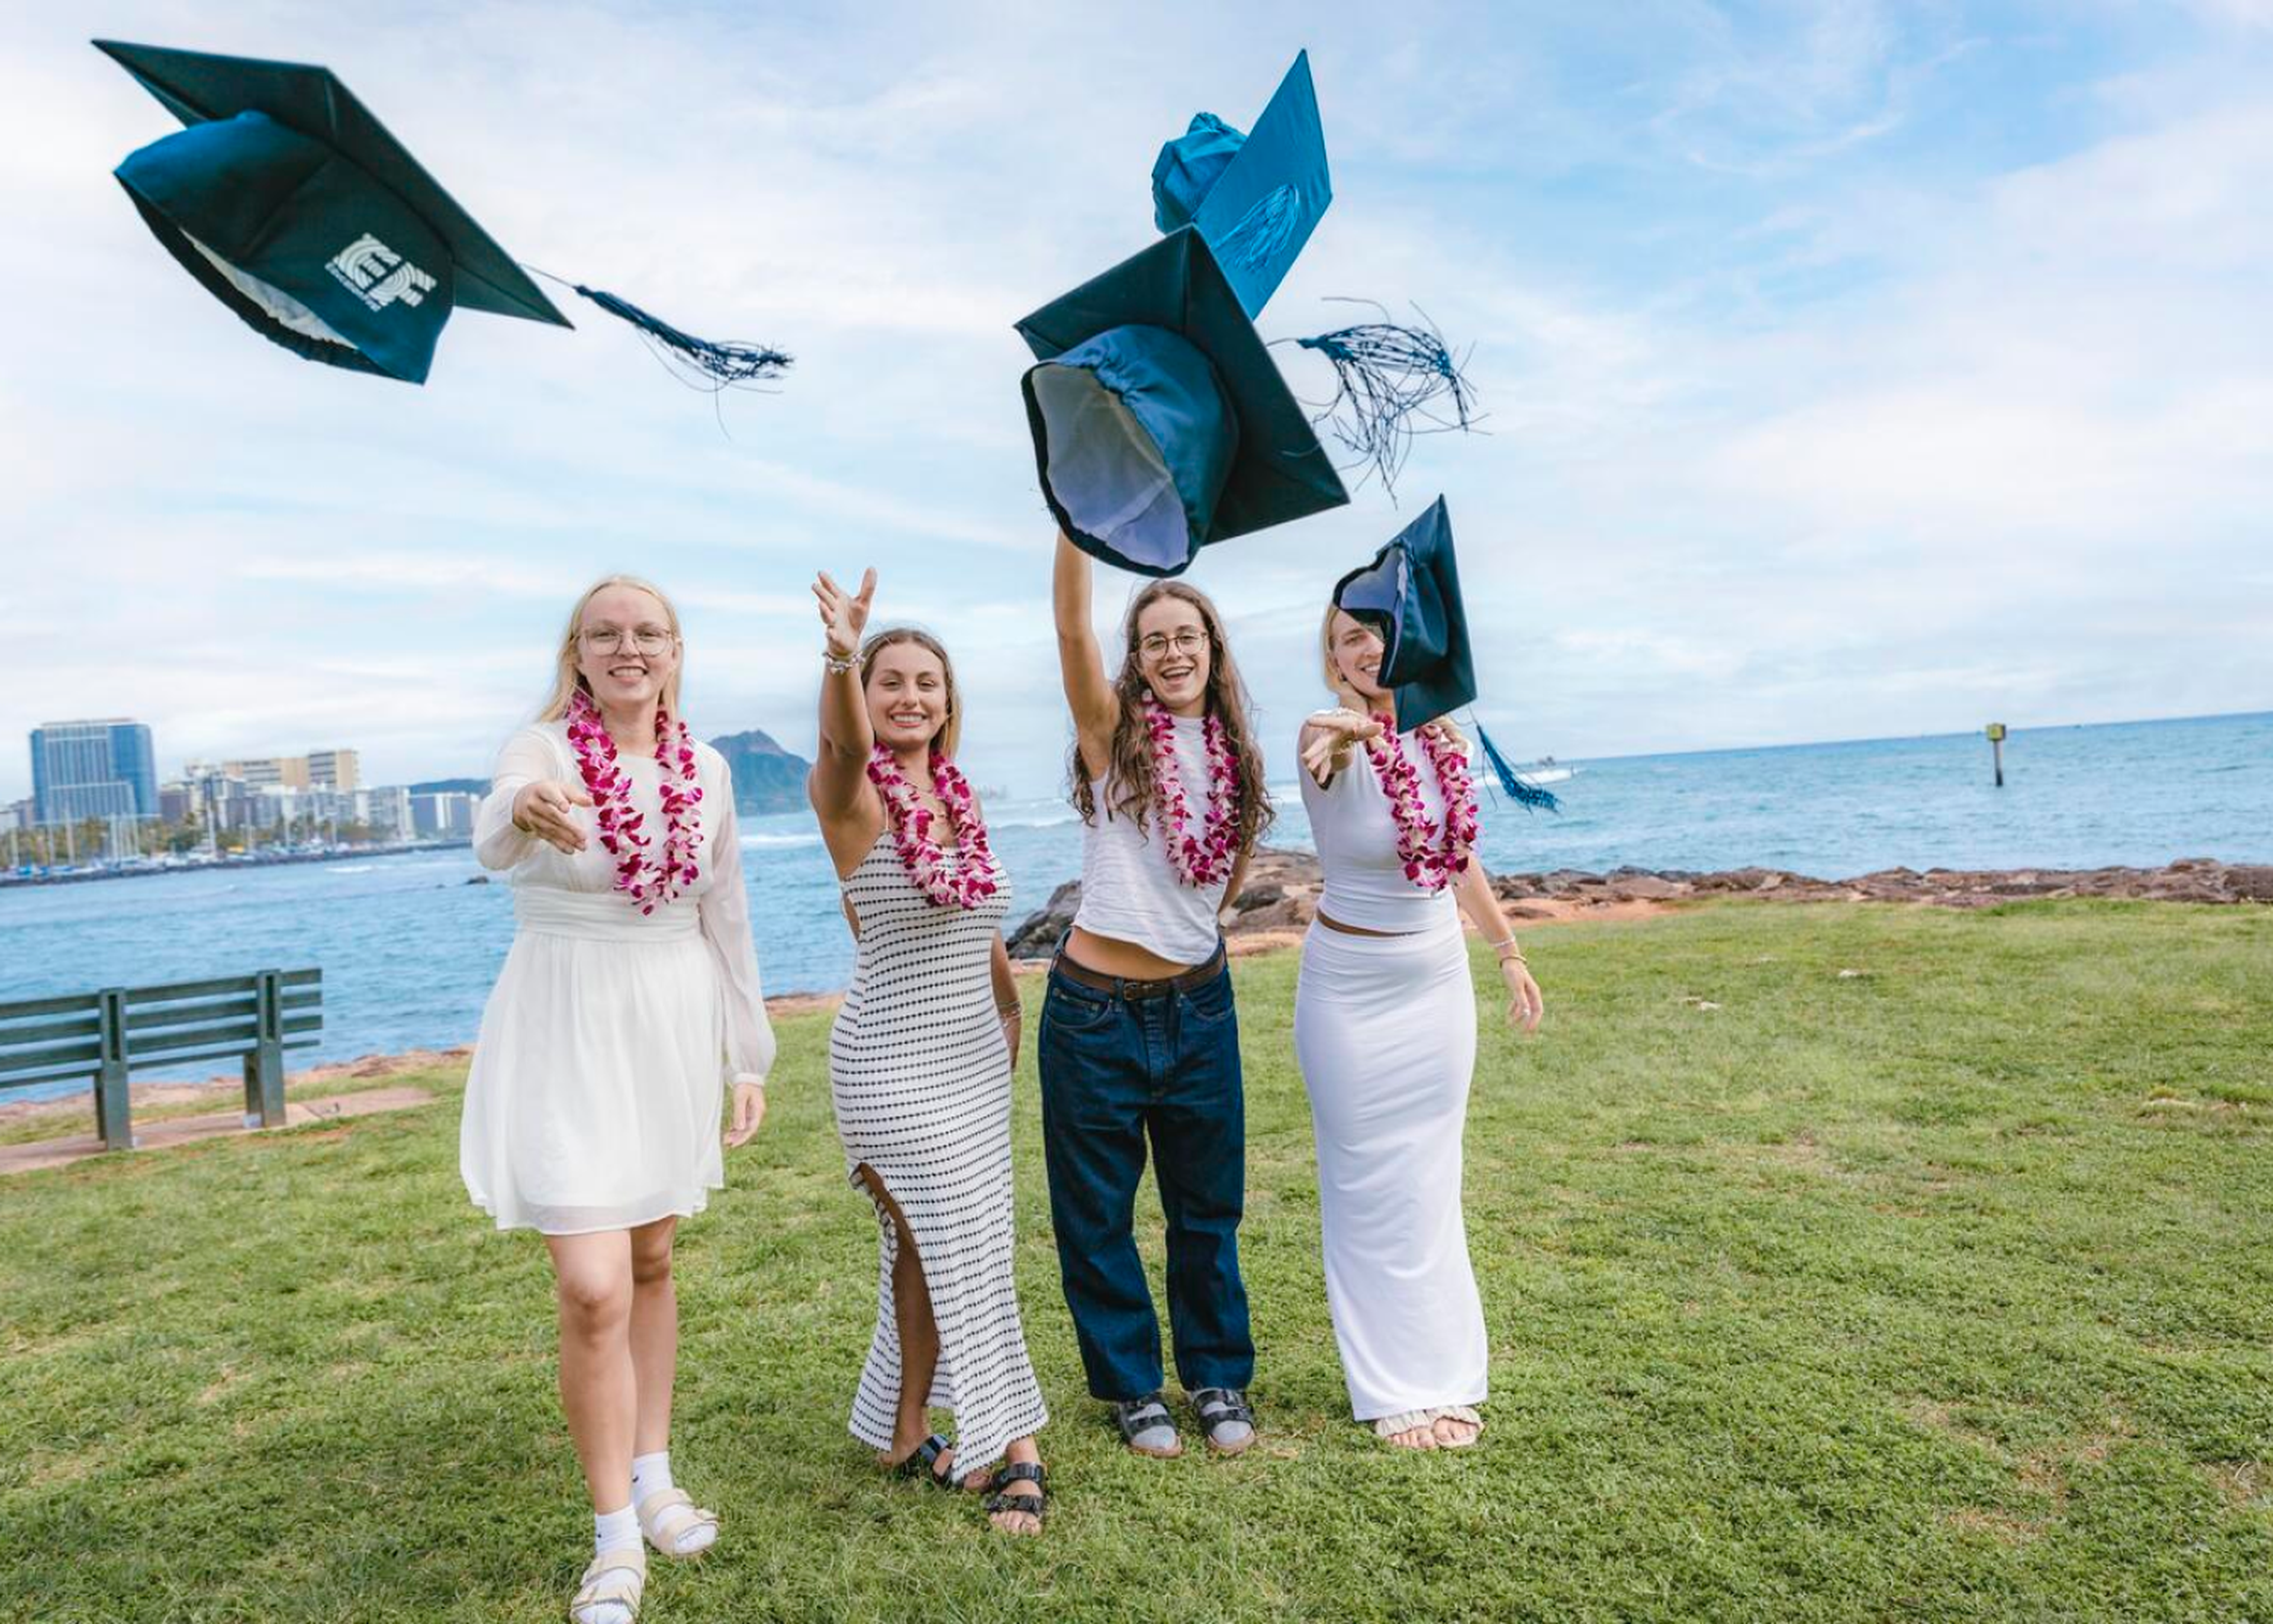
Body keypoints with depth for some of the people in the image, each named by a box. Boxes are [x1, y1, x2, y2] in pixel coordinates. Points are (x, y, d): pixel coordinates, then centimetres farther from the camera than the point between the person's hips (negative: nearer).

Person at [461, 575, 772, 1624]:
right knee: (593, 1291, -8)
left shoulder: (706, 770, 2)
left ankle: (652, 1481, 33)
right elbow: (491, 835, -35)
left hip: (673, 1030, 4)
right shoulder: (544, 750, -11)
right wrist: (525, 816, -60)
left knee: (652, 1265, 16)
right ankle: (615, 1539, 10)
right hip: (567, 1034, -4)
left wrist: (749, 1056, 10)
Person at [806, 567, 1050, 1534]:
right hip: (894, 1064, -7)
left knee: (927, 1249, 15)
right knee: (970, 1253, -3)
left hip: (975, 1056, 7)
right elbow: (846, 743, -38)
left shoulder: (955, 794, 7)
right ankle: (1013, 1447, 12)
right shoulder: (852, 796, -13)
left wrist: (1010, 1006, 20)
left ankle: (906, 1437, 30)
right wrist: (840, 655, -56)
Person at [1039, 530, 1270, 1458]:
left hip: (1198, 1004, 4)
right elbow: (1071, 623, -22)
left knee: (1207, 1207, 13)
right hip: (1096, 1008, -3)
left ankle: (1219, 1379, 31)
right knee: (1097, 1215, 8)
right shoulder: (1113, 731, -6)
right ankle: (1131, 1387, 27)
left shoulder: (1233, 754, 6)